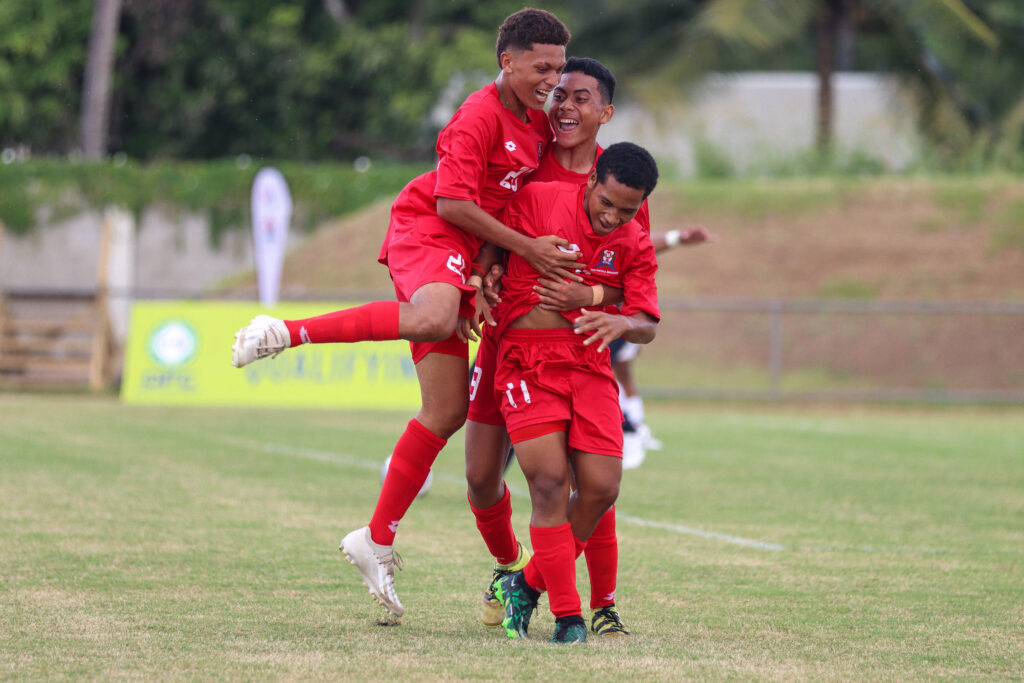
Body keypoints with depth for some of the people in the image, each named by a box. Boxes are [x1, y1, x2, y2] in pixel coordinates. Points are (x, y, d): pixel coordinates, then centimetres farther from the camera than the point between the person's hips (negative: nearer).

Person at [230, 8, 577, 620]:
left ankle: (378, 542, 13)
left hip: (462, 254, 9)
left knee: (448, 411, 5)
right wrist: (527, 248, -19)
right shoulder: (480, 118, -14)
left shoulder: (537, 126, 14)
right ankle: (284, 332, -36)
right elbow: (452, 203, -20)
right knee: (435, 317, -44)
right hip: (426, 232, -9)